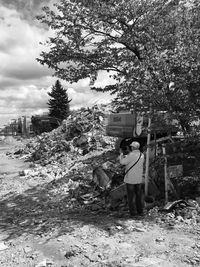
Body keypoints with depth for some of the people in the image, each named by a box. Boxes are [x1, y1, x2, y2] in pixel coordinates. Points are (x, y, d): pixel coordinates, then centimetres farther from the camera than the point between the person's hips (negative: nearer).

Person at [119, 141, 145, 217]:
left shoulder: (131, 155, -19)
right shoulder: (142, 155, 3)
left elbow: (122, 162, -13)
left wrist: (121, 153, 1)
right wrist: (128, 152, 17)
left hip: (130, 179, -6)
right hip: (139, 179, 6)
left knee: (131, 196, 4)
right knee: (139, 195, 15)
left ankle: (133, 212, 9)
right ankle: (140, 211, 22)